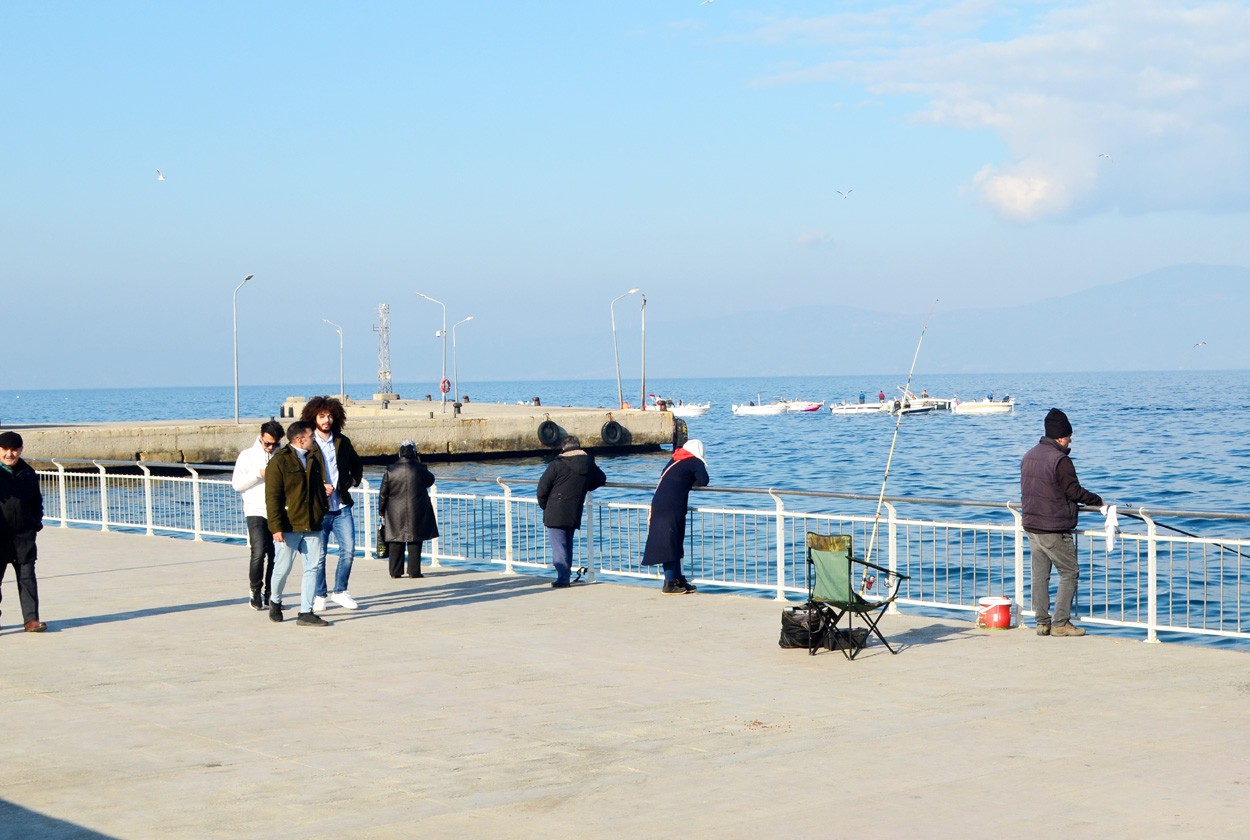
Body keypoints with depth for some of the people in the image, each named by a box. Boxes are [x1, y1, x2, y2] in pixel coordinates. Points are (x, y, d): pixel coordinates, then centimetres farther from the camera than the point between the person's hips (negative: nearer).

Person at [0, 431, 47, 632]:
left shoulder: (28, 474, 8)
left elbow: (37, 500, 19)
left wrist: (36, 522, 7)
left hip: (24, 536, 3)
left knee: (27, 577, 3)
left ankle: (31, 619, 5)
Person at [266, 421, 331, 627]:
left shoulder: (313, 459, 14)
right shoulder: (279, 461, -7)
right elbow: (272, 497, -11)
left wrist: (325, 490, 6)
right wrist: (276, 527, -17)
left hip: (312, 525, 6)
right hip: (288, 526, -6)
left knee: (313, 567, 0)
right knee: (283, 568, 2)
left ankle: (306, 612, 4)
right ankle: (275, 601, 29)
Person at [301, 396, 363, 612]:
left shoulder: (342, 442, 9)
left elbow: (357, 465, 27)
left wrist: (353, 482, 13)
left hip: (342, 507, 4)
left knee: (348, 549, -1)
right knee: (319, 554, 1)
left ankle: (339, 591, 14)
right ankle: (319, 596, 12)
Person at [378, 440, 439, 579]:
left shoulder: (391, 470, -2)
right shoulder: (419, 469, -7)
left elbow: (383, 493, 0)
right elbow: (430, 480, 13)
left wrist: (381, 511, 10)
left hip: (395, 513, 2)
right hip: (416, 513, -2)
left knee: (396, 542, 8)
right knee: (415, 542, 3)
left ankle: (395, 572, 9)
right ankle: (414, 571, 1)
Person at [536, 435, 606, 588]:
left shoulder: (557, 464, -12)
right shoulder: (589, 465, 4)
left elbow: (543, 487, -9)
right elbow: (601, 479, 23)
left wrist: (544, 505, 6)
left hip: (555, 514, -5)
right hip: (574, 514, 5)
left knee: (558, 545, -3)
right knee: (568, 544, 19)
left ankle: (563, 578, -9)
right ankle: (566, 575, 24)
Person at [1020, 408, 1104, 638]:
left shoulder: (1029, 456, 10)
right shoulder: (1060, 460, -16)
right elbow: (1074, 492, -14)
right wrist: (1098, 501, 2)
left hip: (1031, 526, 8)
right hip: (1054, 530, -8)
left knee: (1039, 575, 10)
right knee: (1069, 573, 2)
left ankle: (1042, 622, 12)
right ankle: (1060, 623, -1)